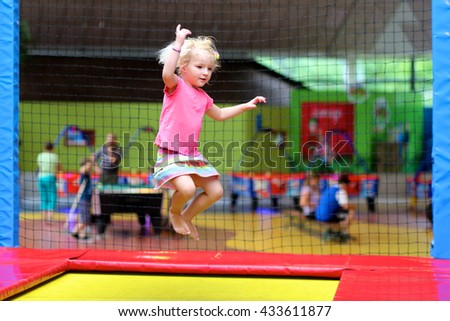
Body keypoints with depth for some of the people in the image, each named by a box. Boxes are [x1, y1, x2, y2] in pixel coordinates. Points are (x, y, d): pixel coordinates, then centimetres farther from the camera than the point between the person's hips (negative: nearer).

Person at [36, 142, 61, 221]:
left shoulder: (40, 155, 4)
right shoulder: (55, 156, -2)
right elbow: (59, 168, 7)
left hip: (41, 178, 4)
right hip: (50, 178, -3)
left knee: (43, 199, 12)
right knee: (52, 199, 0)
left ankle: (44, 218, 12)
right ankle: (49, 218, -10)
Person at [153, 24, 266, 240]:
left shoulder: (202, 96, 13)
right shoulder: (176, 86, -8)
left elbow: (219, 114, 31)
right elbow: (167, 73, -33)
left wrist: (246, 106, 25)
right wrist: (179, 43, -36)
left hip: (192, 154, 8)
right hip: (170, 152, -8)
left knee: (215, 191, 6)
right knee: (187, 188, -30)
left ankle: (186, 217, 28)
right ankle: (174, 212, 4)